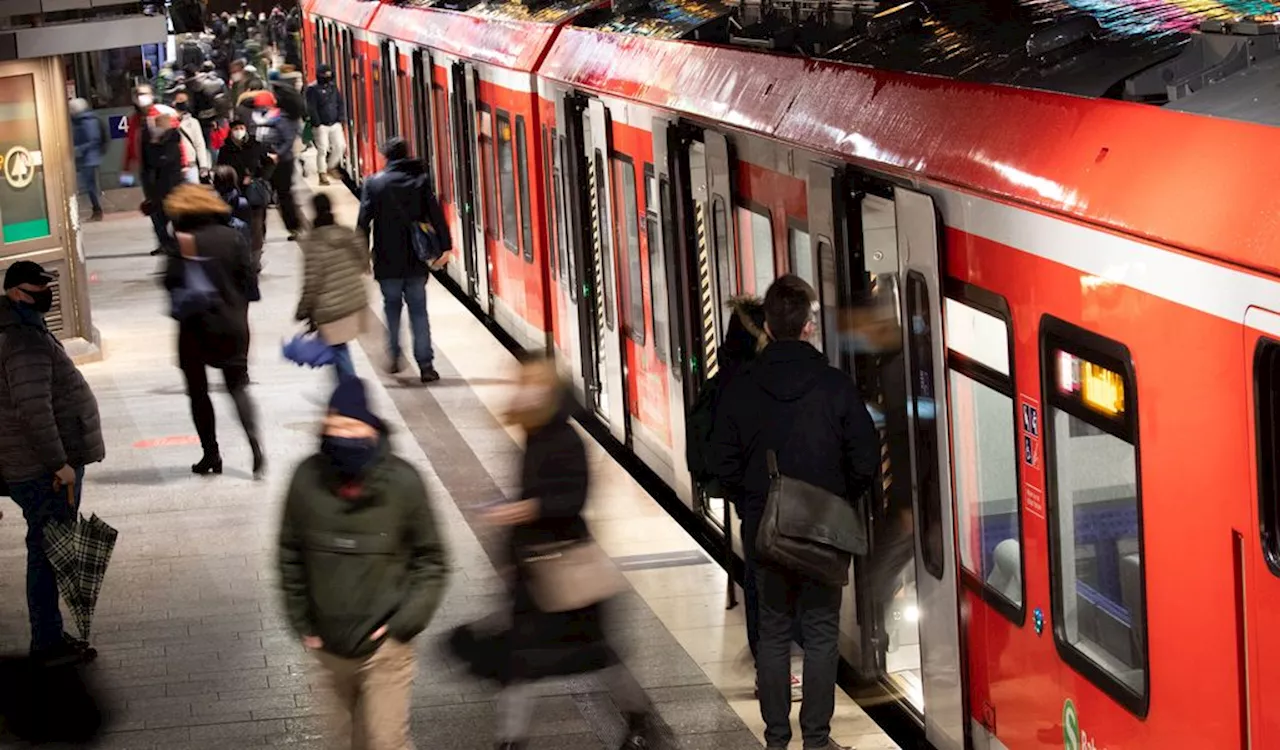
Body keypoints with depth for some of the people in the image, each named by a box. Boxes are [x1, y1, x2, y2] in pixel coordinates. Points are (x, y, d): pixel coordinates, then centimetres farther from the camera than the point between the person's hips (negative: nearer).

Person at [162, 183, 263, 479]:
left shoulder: (183, 242, -12)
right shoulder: (233, 237, 0)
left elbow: (173, 283, -17)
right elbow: (248, 277, 1)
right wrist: (238, 310, 9)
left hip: (196, 327, -3)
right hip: (233, 325, 3)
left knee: (198, 391, 11)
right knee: (238, 386, 10)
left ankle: (211, 454, 11)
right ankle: (255, 445, -10)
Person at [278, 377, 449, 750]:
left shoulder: (402, 482, -14)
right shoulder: (308, 479, -9)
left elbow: (432, 560, -4)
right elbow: (291, 554, 4)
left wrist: (405, 622, -10)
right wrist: (302, 622, 4)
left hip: (385, 646, -3)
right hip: (330, 645, 3)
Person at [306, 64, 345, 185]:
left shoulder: (333, 88, 12)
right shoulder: (313, 90, -7)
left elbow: (341, 104, 16)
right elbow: (311, 108, -11)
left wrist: (340, 119, 4)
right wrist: (317, 124, -14)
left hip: (335, 124, 6)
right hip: (321, 125, -6)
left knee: (340, 146, -1)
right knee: (322, 150, -6)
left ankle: (329, 167, 18)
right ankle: (323, 175, 0)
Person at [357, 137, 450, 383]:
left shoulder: (374, 183, -2)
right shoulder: (421, 180, 0)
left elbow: (364, 222, -3)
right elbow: (436, 214, -4)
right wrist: (444, 246, 1)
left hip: (387, 261, 0)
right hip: (416, 261, 0)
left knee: (392, 306, 18)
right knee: (418, 310, 4)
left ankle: (394, 356, 15)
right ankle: (426, 365, -3)